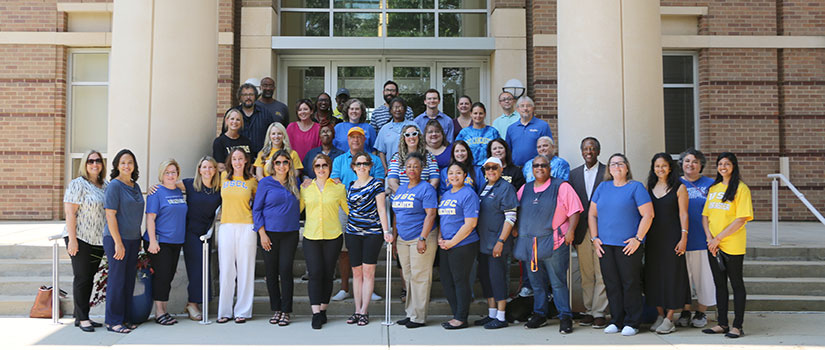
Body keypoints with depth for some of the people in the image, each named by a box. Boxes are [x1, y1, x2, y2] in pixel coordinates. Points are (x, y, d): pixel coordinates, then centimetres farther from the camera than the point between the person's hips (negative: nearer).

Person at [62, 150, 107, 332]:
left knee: (89, 278, 10)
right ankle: (82, 318, 6)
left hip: (98, 240, 6)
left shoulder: (106, 185, 11)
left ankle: (80, 317, 19)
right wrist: (72, 239, -18)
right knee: (82, 278, -1)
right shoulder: (78, 184, -8)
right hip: (81, 239, -6)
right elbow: (70, 212, -13)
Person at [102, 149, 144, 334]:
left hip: (133, 239, 7)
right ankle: (113, 321, 8)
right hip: (116, 238, -7)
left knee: (129, 279, 11)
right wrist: (118, 242, -18)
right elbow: (110, 215, -14)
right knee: (117, 279, -2)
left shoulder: (135, 186, 13)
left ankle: (125, 318, 20)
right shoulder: (114, 186, -9)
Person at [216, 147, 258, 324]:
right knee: (226, 270, 2)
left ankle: (242, 311, 9)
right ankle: (224, 311, 11)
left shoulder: (252, 182, 5)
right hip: (226, 227, 1)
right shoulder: (223, 177, 8)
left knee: (245, 269, 1)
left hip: (246, 227, -1)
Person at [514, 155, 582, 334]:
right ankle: (539, 314, 24)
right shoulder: (525, 189, 15)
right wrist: (515, 229, 10)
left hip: (553, 243, -5)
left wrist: (570, 230, -13)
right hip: (529, 243, 5)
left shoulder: (561, 186, 0)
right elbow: (515, 211, 24)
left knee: (558, 282, -4)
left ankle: (565, 317, 5)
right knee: (536, 282, 12)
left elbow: (574, 210, -3)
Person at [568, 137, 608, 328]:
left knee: (602, 274, -1)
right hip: (582, 232, 3)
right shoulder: (574, 174, 12)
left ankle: (599, 313, 6)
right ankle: (588, 311, 17)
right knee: (586, 274, 8)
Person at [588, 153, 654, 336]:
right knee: (611, 284, 7)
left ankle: (632, 323, 10)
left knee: (630, 283, -1)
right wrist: (594, 238, 5)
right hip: (605, 245, 4)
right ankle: (616, 321, 17)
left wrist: (638, 238, -12)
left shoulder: (636, 187, 0)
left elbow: (648, 215, -6)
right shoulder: (603, 187, 13)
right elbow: (592, 214, 14)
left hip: (628, 245, -4)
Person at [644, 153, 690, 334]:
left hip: (672, 237, -4)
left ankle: (669, 319, 5)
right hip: (653, 238, 4)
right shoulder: (650, 188, 11)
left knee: (672, 274, -2)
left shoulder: (679, 188, -1)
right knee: (654, 275, 6)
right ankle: (660, 315, 17)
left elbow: (683, 214, -4)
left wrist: (684, 238, -12)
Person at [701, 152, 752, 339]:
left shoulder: (741, 188, -6)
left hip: (732, 245, -6)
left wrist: (718, 238, -15)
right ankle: (722, 323, 20)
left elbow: (741, 218, -13)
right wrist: (709, 238, -4)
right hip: (713, 246, 6)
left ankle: (737, 326, 9)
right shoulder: (713, 188, 14)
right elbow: (705, 215, 12)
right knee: (719, 284, 12)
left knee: (736, 283, 2)